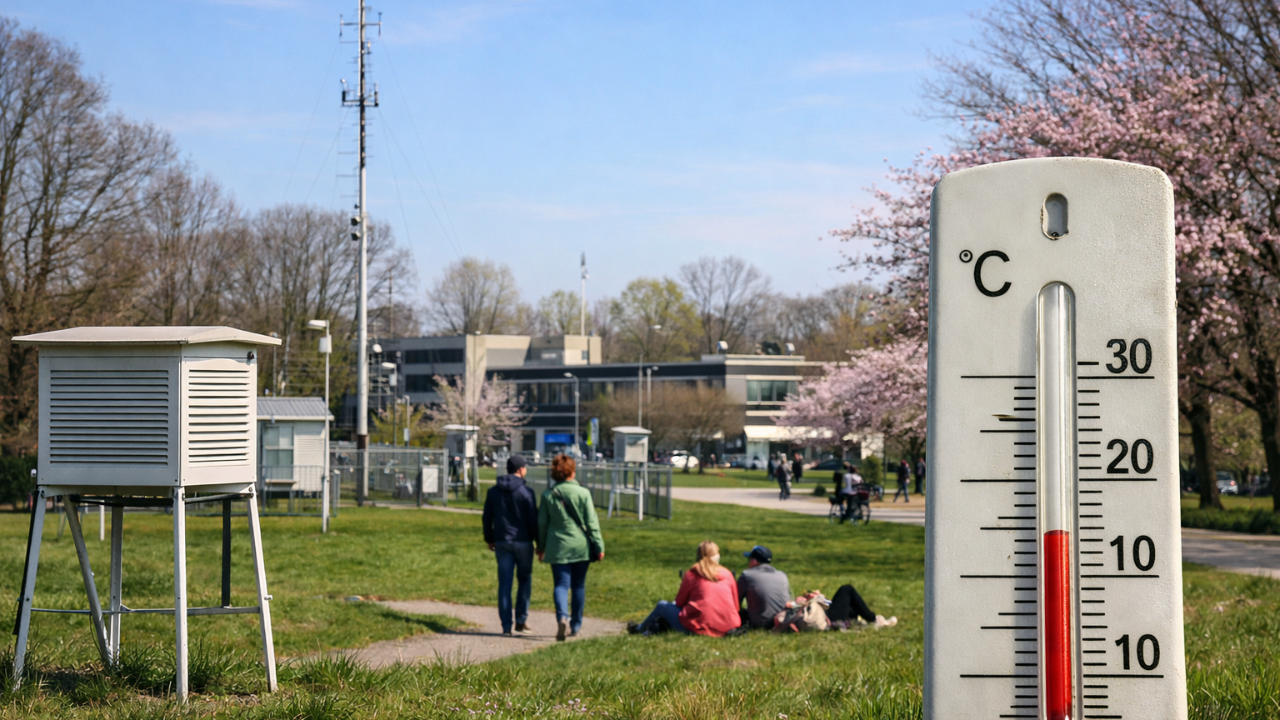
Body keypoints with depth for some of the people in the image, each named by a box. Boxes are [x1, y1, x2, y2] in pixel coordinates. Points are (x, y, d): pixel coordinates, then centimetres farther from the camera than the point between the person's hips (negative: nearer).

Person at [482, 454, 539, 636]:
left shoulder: (493, 491, 5)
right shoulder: (526, 492, -10)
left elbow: (487, 518, 10)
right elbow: (533, 520, -10)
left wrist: (489, 539, 22)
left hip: (502, 542, 4)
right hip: (523, 542, -3)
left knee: (504, 583, 4)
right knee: (524, 580, 12)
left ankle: (506, 625, 1)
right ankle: (521, 620, 8)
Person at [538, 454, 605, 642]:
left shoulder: (548, 495, -2)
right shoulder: (583, 493, -7)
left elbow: (542, 523, 4)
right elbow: (592, 522, -6)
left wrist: (541, 547, 16)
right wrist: (599, 546, 0)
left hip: (557, 547, 0)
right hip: (581, 546, 0)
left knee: (561, 584, 0)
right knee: (579, 585, 14)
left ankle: (562, 616, -27)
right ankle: (576, 625, 21)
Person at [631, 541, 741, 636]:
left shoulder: (691, 574, -1)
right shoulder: (727, 574, 6)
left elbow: (679, 602, 6)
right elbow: (735, 605, 7)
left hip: (699, 627, -4)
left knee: (662, 605, 20)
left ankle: (641, 629, 40)